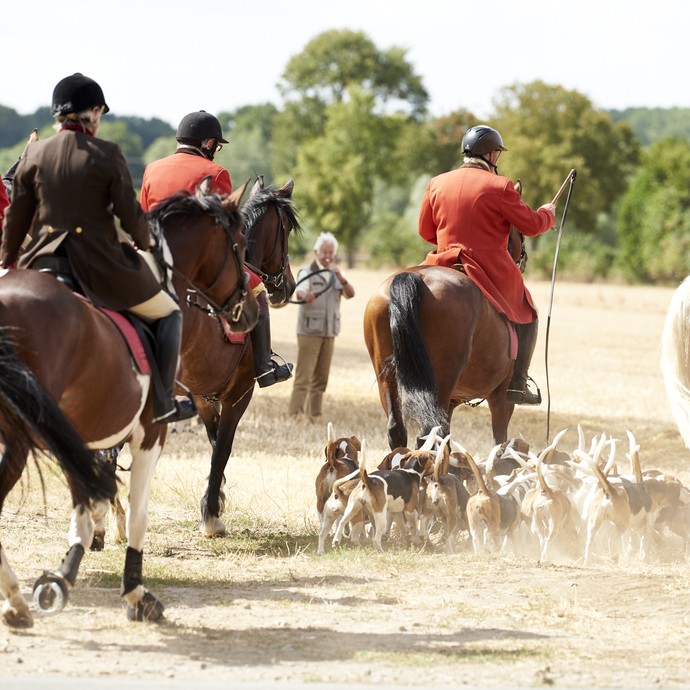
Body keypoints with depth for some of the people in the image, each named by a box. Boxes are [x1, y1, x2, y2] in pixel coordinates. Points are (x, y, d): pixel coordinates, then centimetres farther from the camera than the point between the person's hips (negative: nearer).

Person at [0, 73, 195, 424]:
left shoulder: (35, 153, 2)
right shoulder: (108, 154, -9)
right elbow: (130, 214, -6)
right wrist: (144, 243, 15)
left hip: (45, 263, 3)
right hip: (100, 263, -3)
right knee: (169, 314, 18)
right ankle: (162, 402, 10)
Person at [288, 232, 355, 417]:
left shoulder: (335, 275, 13)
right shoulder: (307, 274, -4)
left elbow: (350, 294, -2)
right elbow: (299, 291, -25)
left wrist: (340, 278, -22)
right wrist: (305, 295, -49)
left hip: (329, 333, 5)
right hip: (309, 331, -5)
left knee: (321, 379, 6)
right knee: (303, 376, -10)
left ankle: (314, 414, 9)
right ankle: (294, 414, -12)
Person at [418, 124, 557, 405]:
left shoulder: (436, 184, 3)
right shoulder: (499, 187, -10)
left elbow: (425, 230, 12)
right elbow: (531, 225, -4)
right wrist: (548, 213, 19)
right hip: (492, 271, -4)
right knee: (526, 316, 17)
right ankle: (517, 384, 7)